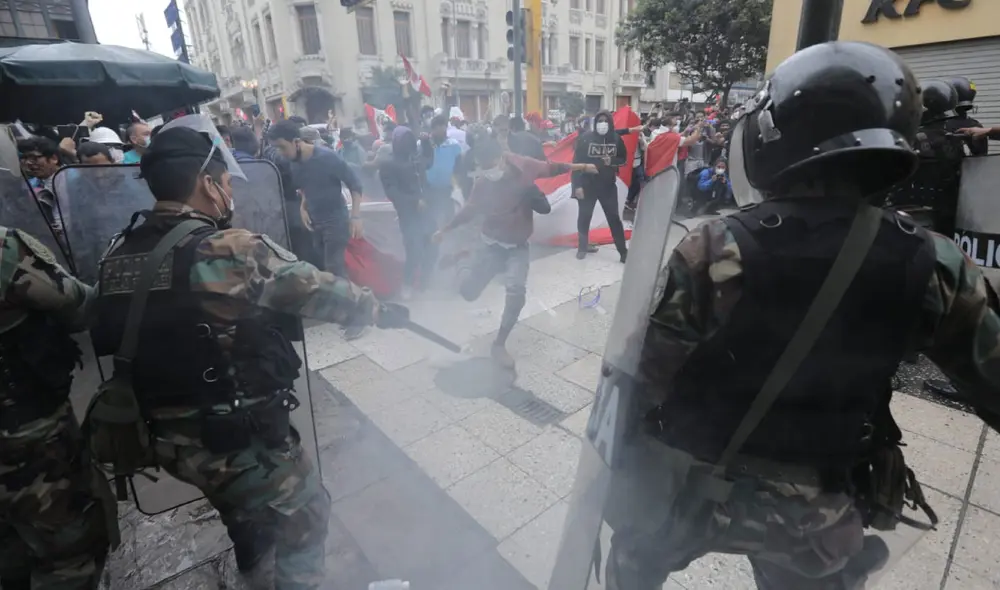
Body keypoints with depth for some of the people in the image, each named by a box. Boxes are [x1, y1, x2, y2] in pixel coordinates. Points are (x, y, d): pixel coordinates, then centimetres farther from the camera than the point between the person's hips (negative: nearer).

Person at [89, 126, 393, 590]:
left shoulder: (118, 255, -1)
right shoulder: (235, 250, -23)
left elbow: (108, 338, 12)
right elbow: (322, 292, -13)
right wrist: (378, 308, 6)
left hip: (167, 439, 9)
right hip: (237, 437, -8)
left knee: (240, 495, 37)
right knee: (305, 516, 17)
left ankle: (252, 552, 65)